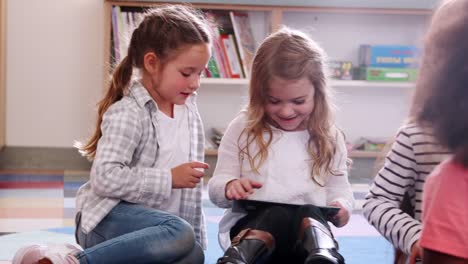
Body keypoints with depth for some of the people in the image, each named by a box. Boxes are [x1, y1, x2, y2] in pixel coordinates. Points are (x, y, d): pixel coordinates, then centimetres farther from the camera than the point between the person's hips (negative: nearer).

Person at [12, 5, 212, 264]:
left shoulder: (189, 112, 10)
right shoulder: (128, 114, -14)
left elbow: (192, 186, 17)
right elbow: (106, 178, -26)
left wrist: (198, 239, 17)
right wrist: (168, 178, -21)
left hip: (150, 227, 8)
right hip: (108, 218, -8)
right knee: (178, 233, -34)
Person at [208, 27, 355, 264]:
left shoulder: (329, 138, 11)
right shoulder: (242, 129, 6)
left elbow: (340, 190, 18)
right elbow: (215, 188, 8)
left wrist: (341, 208, -8)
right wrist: (230, 187, -17)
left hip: (305, 234, 1)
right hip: (251, 224, -1)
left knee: (309, 214, -35)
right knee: (278, 214, -36)